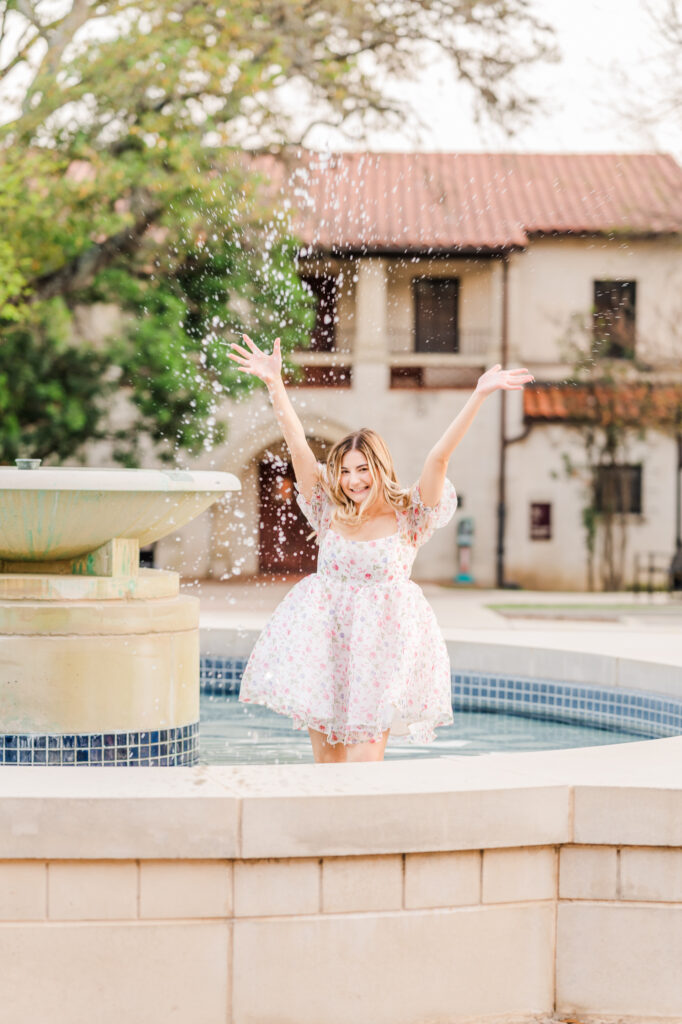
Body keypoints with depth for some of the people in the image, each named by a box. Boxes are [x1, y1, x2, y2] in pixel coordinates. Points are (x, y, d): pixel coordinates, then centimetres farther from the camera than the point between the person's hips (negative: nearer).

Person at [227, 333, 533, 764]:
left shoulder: (409, 518, -2)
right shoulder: (331, 515, 5)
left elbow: (439, 457, -12)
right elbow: (300, 448, 1)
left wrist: (479, 396, -21)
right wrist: (275, 383, -3)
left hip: (382, 643, -3)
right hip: (325, 642, 3)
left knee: (364, 760, -5)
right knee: (326, 759, 6)